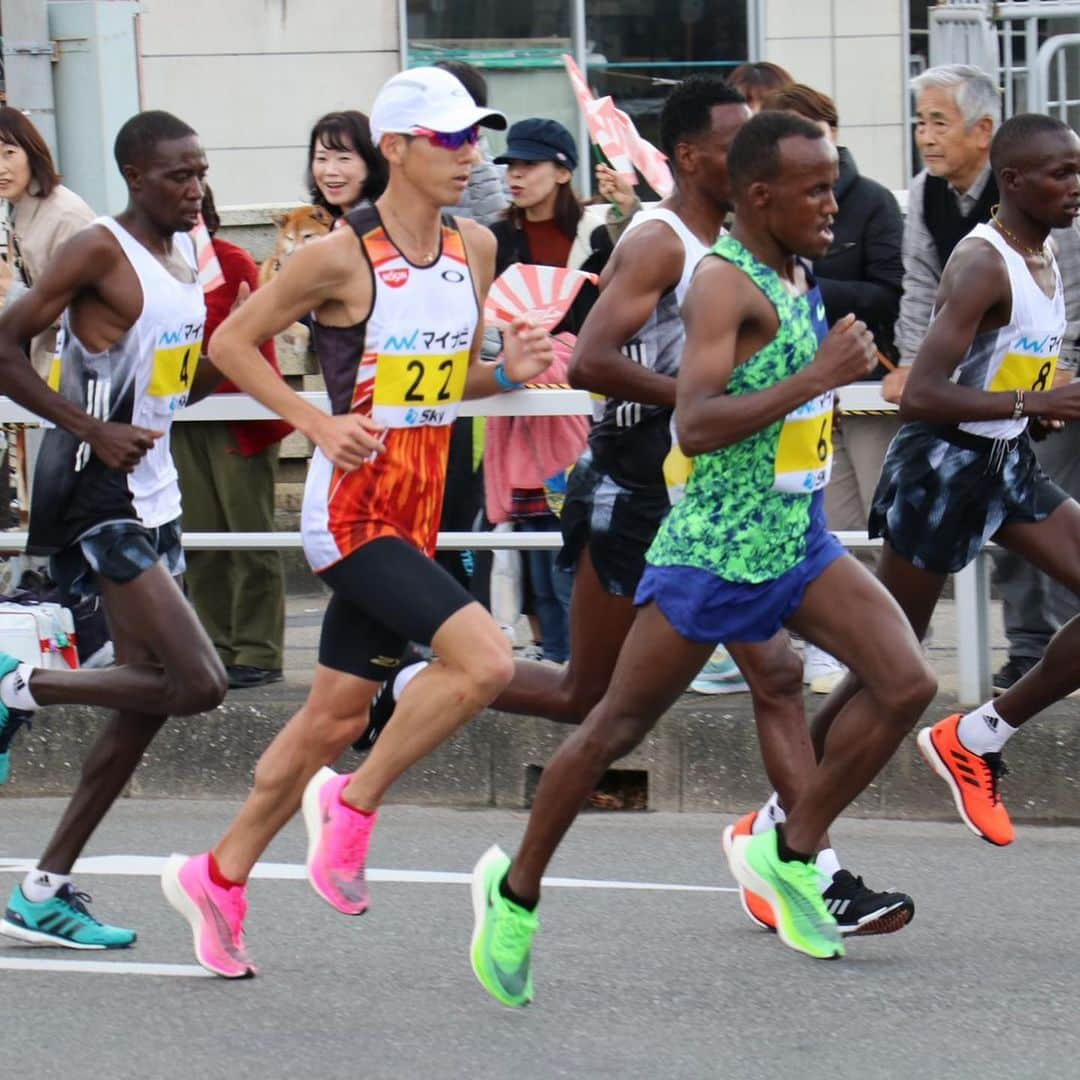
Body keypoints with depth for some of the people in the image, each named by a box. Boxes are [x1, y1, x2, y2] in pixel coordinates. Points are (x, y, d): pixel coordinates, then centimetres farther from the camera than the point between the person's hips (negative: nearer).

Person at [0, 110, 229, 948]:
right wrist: (94, 430, -21)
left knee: (149, 698, 9)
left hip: (155, 495, 9)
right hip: (96, 497, -9)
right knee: (198, 683, -17)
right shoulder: (101, 251, -13)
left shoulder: (188, 255, 13)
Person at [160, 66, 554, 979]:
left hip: (416, 511, 8)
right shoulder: (342, 256, -13)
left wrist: (509, 371, -2)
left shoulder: (474, 248, 7)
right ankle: (352, 804, -4)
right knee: (484, 660, -22)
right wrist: (317, 422, -15)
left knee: (338, 713, 13)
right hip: (353, 504, -8)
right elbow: (232, 342, -5)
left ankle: (219, 878, 26)